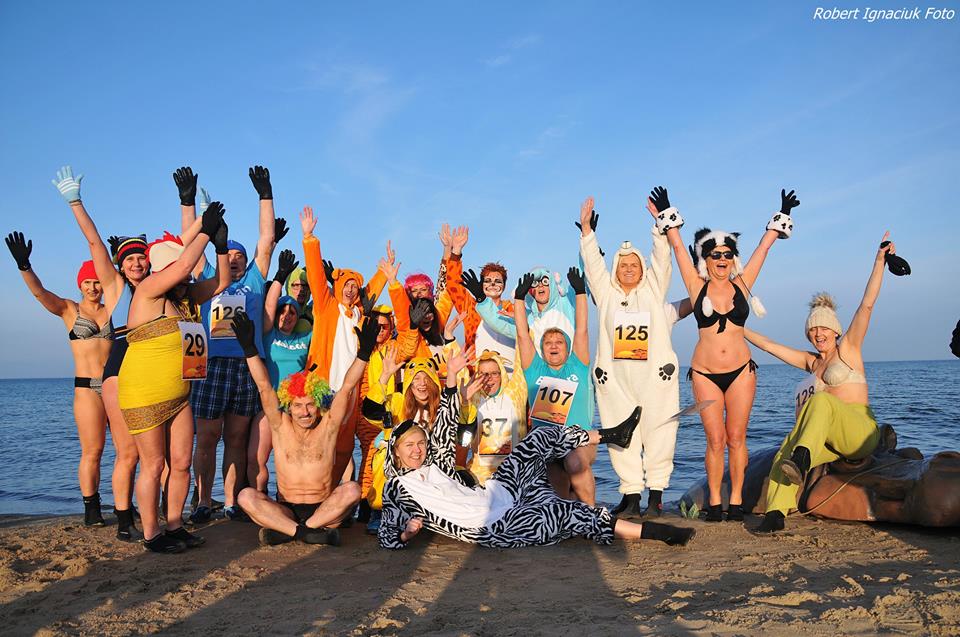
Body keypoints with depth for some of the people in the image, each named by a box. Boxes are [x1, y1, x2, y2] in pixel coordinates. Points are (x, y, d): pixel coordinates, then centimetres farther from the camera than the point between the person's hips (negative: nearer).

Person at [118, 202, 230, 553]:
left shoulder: (187, 296, 11)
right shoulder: (148, 290, -10)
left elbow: (221, 282, 12)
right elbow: (184, 264, -21)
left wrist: (220, 245, 1)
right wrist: (205, 230, -13)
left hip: (179, 395, 7)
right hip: (144, 395, -7)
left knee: (181, 464, 8)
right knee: (153, 466, 1)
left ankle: (175, 527, 21)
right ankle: (151, 535, 13)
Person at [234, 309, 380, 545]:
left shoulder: (328, 425, 0)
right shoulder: (281, 426, 2)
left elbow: (347, 387, -9)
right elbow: (264, 386, -6)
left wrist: (364, 352, -20)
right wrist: (249, 348, -14)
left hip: (324, 508, -1)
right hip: (285, 509, 1)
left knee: (352, 490, -29)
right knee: (246, 496, -25)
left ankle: (287, 531, -27)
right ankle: (312, 532, -32)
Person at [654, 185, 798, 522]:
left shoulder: (742, 284, 5)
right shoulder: (697, 286, 0)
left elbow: (765, 245, 9)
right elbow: (677, 246, 0)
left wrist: (781, 216, 12)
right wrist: (664, 215, 0)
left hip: (741, 370, 1)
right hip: (705, 373, -1)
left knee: (736, 438, 4)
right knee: (715, 440, 0)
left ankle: (736, 500, 13)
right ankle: (715, 502, 10)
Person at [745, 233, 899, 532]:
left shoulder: (848, 350, 7)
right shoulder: (810, 361, 21)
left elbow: (867, 305, -3)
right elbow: (768, 345, 25)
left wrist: (879, 261, -10)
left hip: (860, 433, -5)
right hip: (827, 440, 5)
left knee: (821, 401, -34)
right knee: (785, 450, -27)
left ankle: (800, 460, -54)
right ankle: (776, 513, -44)